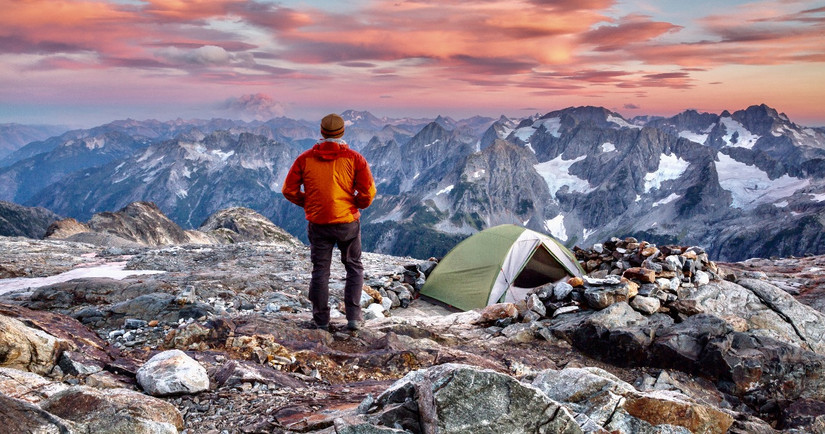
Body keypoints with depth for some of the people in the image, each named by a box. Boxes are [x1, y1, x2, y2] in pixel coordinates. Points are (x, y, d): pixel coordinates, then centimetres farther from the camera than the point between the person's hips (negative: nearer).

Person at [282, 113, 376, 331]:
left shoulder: (305, 159, -1)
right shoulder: (354, 158, -6)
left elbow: (289, 190, 1)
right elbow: (368, 192, -11)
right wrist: (357, 205, 9)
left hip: (318, 224, 1)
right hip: (348, 223, -1)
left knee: (320, 271, 12)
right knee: (354, 268, 14)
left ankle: (321, 320, 17)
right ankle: (353, 317, 9)